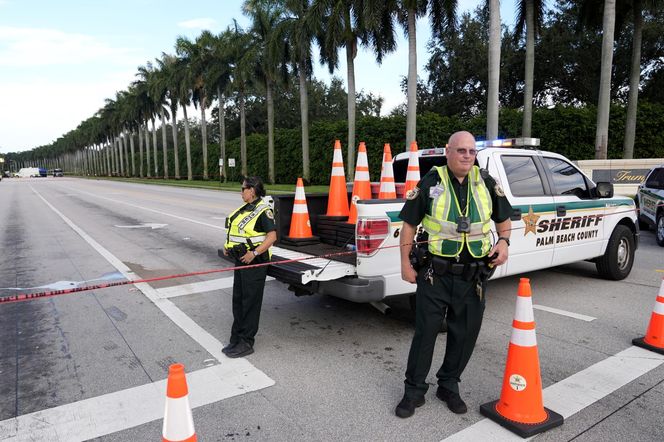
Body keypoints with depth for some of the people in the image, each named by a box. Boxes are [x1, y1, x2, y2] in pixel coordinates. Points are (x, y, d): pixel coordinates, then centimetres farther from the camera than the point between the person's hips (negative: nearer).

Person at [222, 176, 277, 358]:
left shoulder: (263, 210, -15)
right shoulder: (245, 209, 13)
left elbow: (272, 236, -21)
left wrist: (254, 253, -26)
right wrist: (228, 247, 11)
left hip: (254, 263, -9)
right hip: (241, 261, 10)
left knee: (250, 303, -1)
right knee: (237, 300, 15)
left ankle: (246, 343, 10)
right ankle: (236, 339, 27)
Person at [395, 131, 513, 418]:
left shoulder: (486, 182, 5)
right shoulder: (431, 182, -6)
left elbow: (503, 217, 18)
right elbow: (409, 223, -2)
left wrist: (503, 241, -2)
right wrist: (405, 263, -5)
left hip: (474, 276, 4)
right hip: (436, 274, -3)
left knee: (465, 334, 13)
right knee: (425, 332, 3)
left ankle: (449, 386, 34)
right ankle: (414, 391, 21)